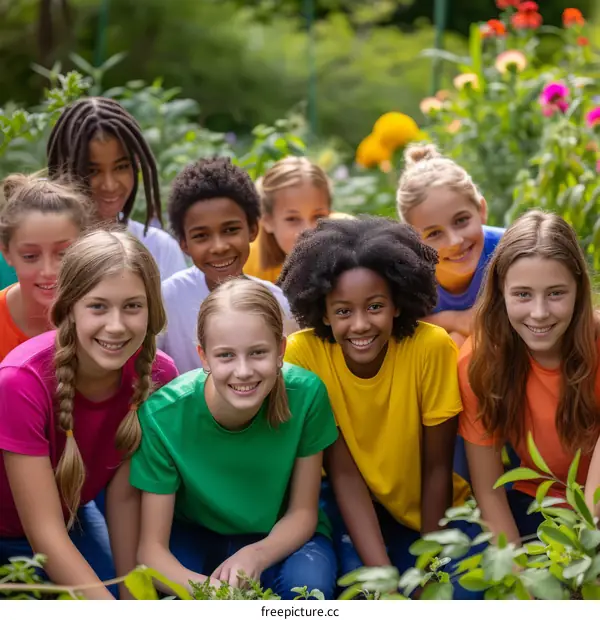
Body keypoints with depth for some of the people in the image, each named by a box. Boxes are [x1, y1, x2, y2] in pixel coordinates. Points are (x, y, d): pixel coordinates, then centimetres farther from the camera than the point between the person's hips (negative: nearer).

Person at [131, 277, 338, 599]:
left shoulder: (306, 394, -24)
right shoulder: (164, 413, -26)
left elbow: (302, 512, -11)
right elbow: (151, 548, -22)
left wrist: (255, 556, -32)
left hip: (277, 539, 1)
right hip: (192, 535, 0)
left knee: (309, 583, -32)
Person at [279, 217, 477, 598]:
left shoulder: (432, 347, -23)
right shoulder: (304, 352, -21)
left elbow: (437, 469, -13)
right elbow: (343, 472, -18)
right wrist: (382, 574, -26)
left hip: (428, 509, 1)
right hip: (351, 508, -1)